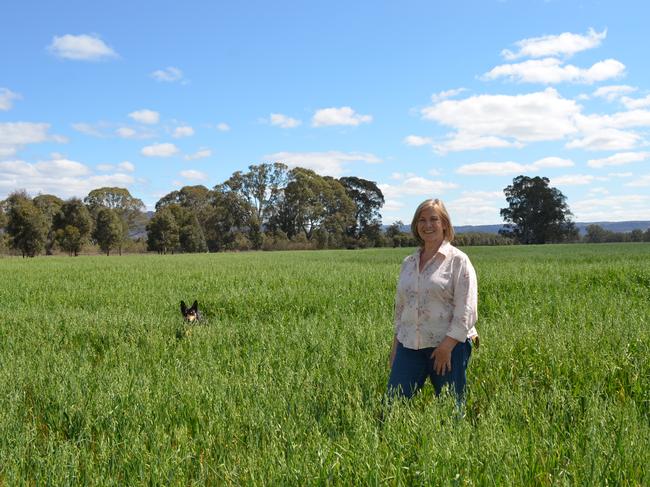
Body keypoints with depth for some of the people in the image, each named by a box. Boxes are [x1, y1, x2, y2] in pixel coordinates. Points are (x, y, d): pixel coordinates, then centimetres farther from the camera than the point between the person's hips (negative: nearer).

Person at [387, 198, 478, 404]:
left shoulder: (458, 261, -4)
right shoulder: (408, 263, 13)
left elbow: (466, 309, -11)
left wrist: (448, 345, -16)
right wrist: (395, 344, 15)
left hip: (448, 346, -5)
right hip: (409, 346, 5)